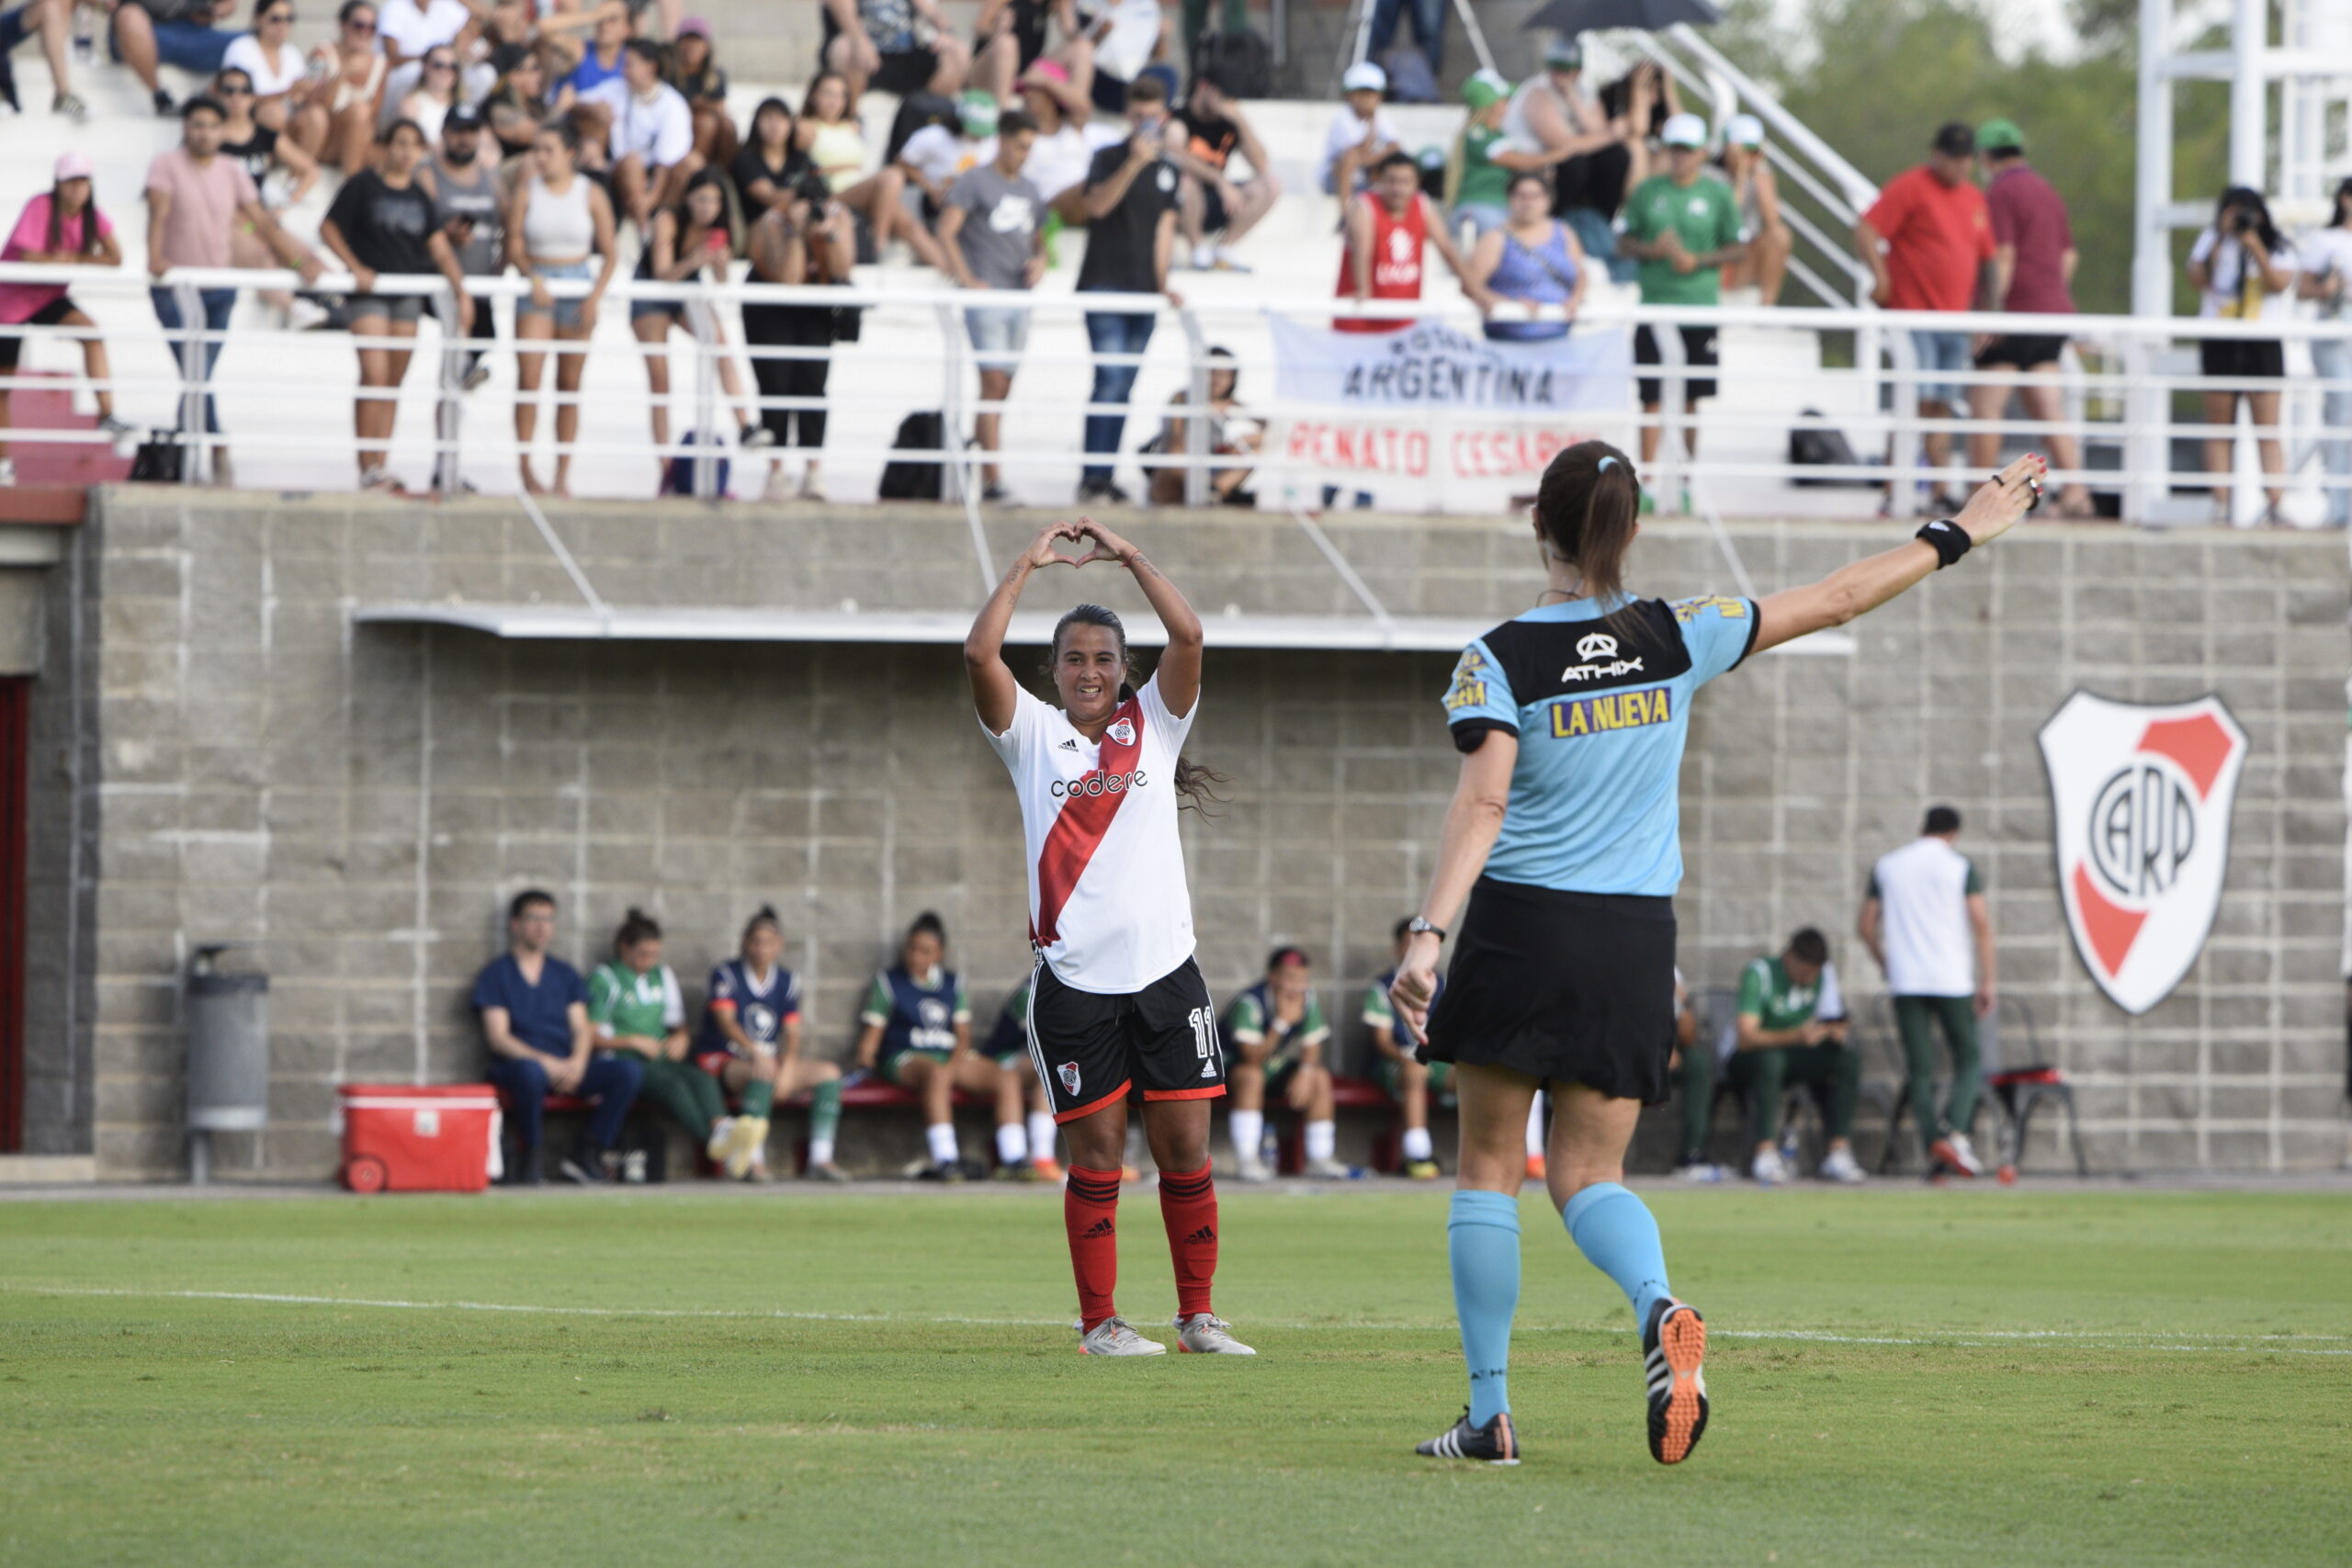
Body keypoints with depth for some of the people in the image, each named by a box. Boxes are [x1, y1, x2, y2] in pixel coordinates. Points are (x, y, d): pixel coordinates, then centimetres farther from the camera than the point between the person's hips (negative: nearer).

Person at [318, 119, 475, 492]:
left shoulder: (419, 195, 11)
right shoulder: (363, 185, -2)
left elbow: (439, 247, 10)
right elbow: (328, 228, -2)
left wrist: (461, 290, -1)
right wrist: (355, 267, -14)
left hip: (408, 295, 5)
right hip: (368, 293, -5)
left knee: (394, 382, 6)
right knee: (374, 374, -17)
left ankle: (381, 465, 11)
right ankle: (367, 466, -16)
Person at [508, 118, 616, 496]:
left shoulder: (592, 194, 0)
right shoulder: (526, 190, 0)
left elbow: (610, 253, 2)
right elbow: (514, 245, -3)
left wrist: (596, 297, -10)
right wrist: (532, 276, -21)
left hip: (577, 286, 0)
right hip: (536, 286, 0)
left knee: (569, 384, 4)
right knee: (528, 375, -13)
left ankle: (563, 475, 8)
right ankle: (526, 468, -10)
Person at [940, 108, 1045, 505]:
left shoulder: (1029, 191, 19)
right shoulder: (975, 181, -1)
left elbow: (1038, 241, 28)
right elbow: (947, 232, -8)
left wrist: (1039, 261, 4)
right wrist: (967, 279, -16)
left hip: (1019, 300, 7)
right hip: (986, 296, -7)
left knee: (1000, 390, 7)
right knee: (994, 380, -16)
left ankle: (986, 476, 10)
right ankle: (992, 477, -21)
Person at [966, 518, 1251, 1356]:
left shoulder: (1153, 725, 10)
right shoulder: (1033, 736, 7)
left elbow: (1187, 636, -4)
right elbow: (980, 654, -7)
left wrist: (1128, 556, -1)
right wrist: (1029, 563, -2)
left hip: (1165, 967, 1)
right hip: (1075, 975, -1)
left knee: (1185, 1147, 0)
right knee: (1096, 1154, -1)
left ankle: (1198, 1313, 8)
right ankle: (1099, 1322, 5)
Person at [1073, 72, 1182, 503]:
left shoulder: (1166, 171, 15)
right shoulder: (1109, 158, 0)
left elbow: (1164, 228, 12)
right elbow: (1098, 205, -18)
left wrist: (1162, 285, 1)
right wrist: (1134, 163, -26)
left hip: (1143, 291, 5)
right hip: (1105, 285, -5)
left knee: (1124, 387, 6)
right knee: (1110, 378, -15)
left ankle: (1105, 475, 10)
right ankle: (1092, 475, -15)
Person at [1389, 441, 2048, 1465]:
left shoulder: (1499, 660, -8)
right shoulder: (1677, 639, 0)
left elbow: (1481, 806, -20)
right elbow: (1835, 601, 7)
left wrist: (1426, 934, -26)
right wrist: (1960, 534, 17)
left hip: (1520, 929, -3)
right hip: (1635, 939, 3)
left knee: (1487, 1167, 9)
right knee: (1588, 1176, 7)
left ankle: (1490, 1412, 6)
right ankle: (1659, 1307, -26)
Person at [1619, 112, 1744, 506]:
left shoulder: (1716, 193, 2)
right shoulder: (1648, 190, 6)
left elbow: (1738, 248, 5)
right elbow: (1624, 242, 9)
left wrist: (1699, 261, -11)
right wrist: (1651, 249, -12)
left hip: (1700, 307, -1)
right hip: (1654, 307, 1)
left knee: (1691, 398, 6)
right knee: (1652, 396, -2)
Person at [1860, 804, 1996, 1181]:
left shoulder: (1887, 866, 10)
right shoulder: (1960, 866, 0)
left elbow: (1867, 927, 11)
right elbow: (1981, 924, -6)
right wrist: (1986, 981, -2)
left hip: (1905, 982, 2)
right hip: (1952, 980, -2)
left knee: (1920, 1069, 3)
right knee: (1967, 1059, 8)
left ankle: (1933, 1149, -7)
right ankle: (1955, 1133, -14)